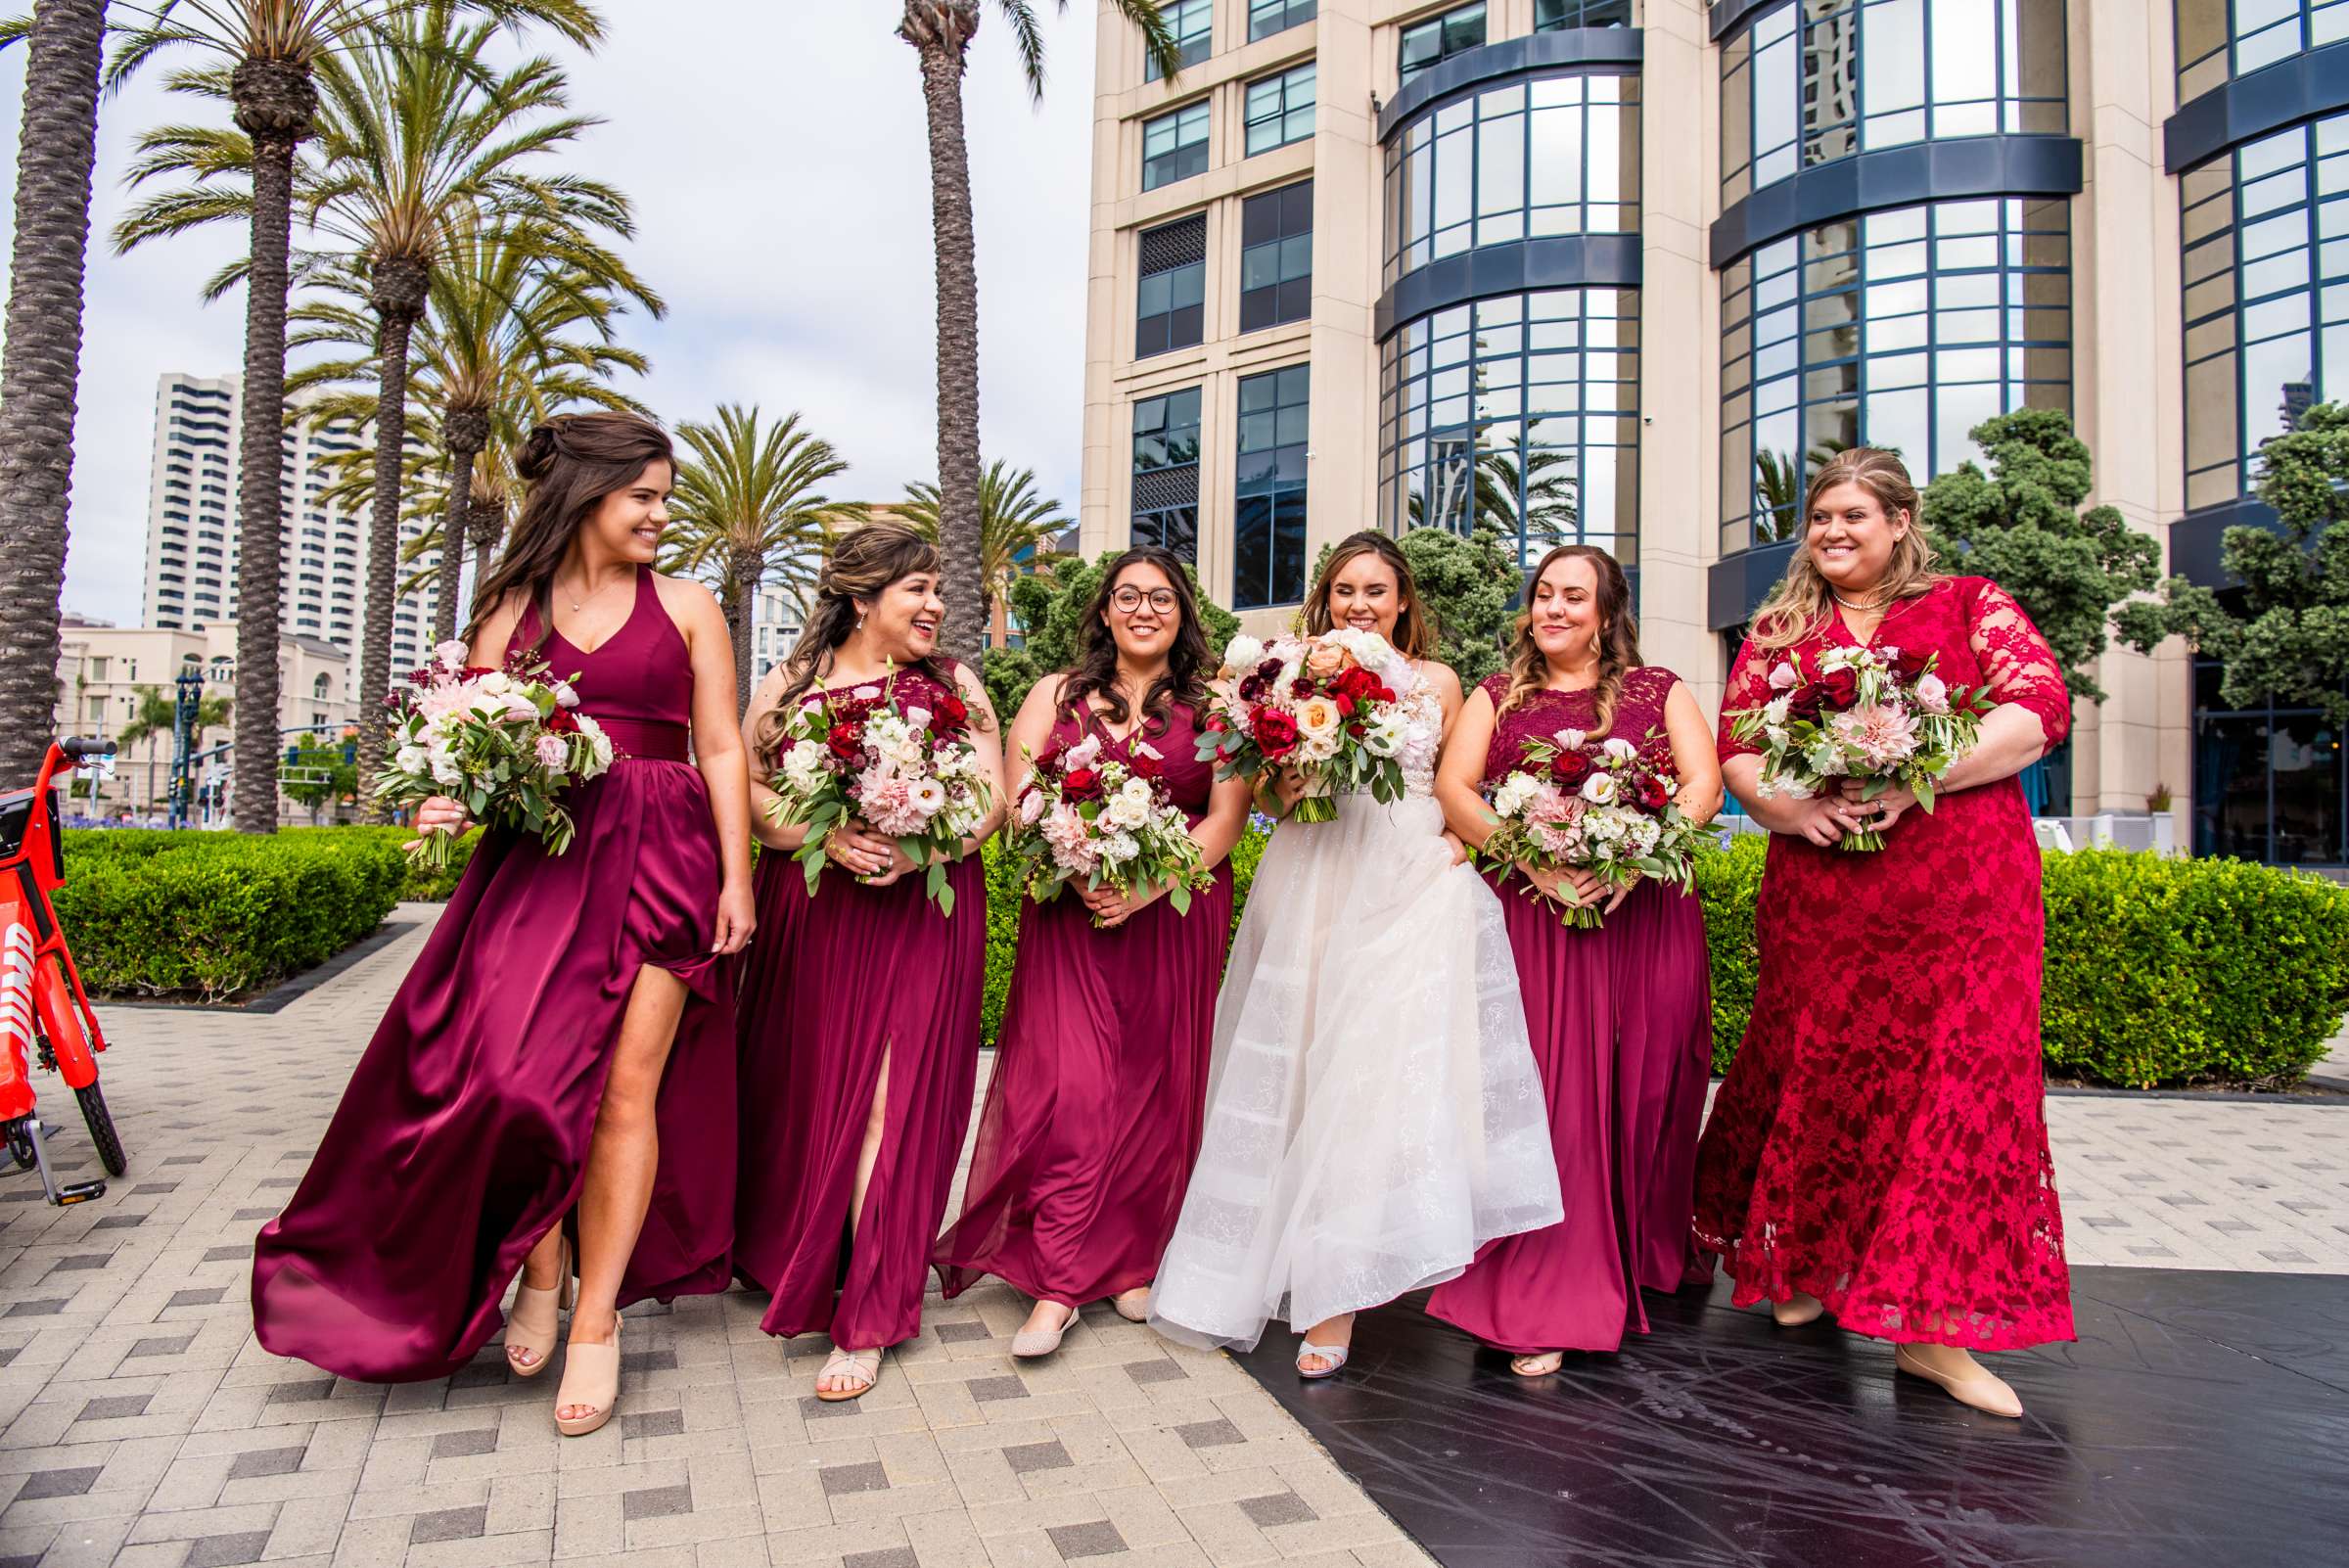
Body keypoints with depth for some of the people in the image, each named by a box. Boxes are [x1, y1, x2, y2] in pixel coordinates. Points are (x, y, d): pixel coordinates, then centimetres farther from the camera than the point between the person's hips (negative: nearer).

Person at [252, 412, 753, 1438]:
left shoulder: (684, 607, 10)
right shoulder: (508, 608, 13)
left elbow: (722, 750, 6)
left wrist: (736, 880, -1)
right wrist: (453, 800, -11)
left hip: (660, 857, -1)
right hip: (536, 855, 1)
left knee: (626, 1084, -5)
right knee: (517, 1071, -13)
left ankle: (596, 1319, 9)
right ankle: (542, 1263, 15)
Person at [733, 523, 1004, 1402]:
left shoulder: (955, 687, 8)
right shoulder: (789, 686, 8)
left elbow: (993, 798, 1)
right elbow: (747, 792, 0)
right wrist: (826, 836, -17)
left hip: (921, 914, -1)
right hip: (806, 917, 1)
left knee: (889, 1100, -5)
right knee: (799, 1090, 9)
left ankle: (865, 1322, 2)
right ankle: (784, 1257, 35)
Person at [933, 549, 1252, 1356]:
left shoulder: (1211, 705, 6)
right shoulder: (1057, 694, 10)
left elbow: (1227, 818, -2)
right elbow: (1017, 799, 2)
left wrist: (1145, 888, -14)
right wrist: (1079, 873, -15)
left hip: (1175, 915, 0)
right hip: (1070, 913, 0)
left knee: (1156, 1084, 5)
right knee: (1069, 1084, -8)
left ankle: (1137, 1261, 22)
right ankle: (1058, 1284, 1)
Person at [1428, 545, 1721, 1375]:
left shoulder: (1660, 692, 14)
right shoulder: (1496, 699, 14)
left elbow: (1703, 784, 0)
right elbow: (1453, 790, 0)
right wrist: (1533, 858, -16)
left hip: (1645, 914, 1)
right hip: (1532, 917, -1)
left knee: (1646, 1091, 5)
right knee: (1549, 1095, -5)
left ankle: (1649, 1261, 27)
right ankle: (1546, 1307, -1)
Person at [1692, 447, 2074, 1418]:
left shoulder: (1972, 607, 9)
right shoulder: (1779, 630, 14)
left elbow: (2042, 707, -4)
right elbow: (1734, 747, 7)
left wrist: (1913, 778, -16)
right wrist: (1793, 808, -14)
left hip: (1963, 891, -1)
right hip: (1818, 891, 2)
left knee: (1961, 1077, -4)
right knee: (1815, 1070, 8)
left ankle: (1933, 1326, 4)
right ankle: (1806, 1263, 30)